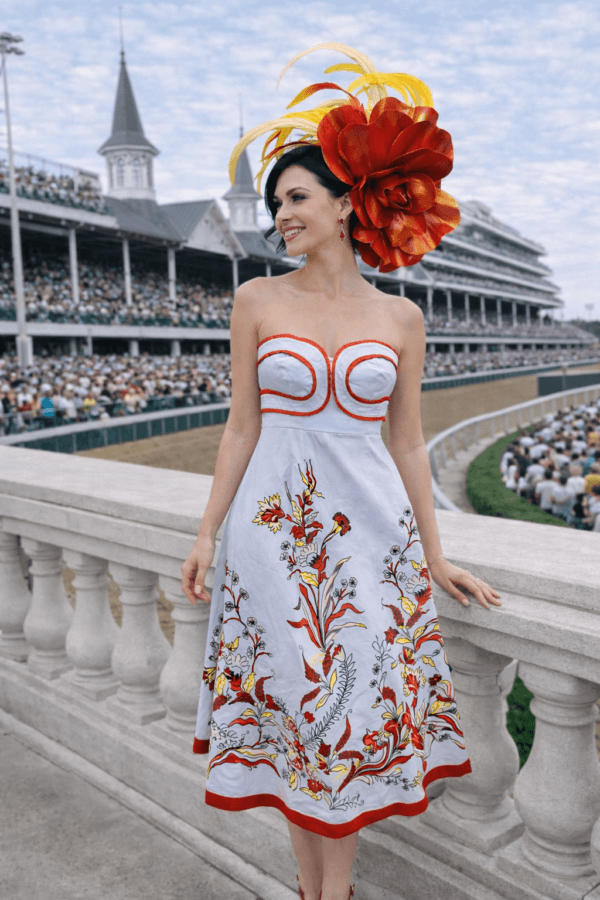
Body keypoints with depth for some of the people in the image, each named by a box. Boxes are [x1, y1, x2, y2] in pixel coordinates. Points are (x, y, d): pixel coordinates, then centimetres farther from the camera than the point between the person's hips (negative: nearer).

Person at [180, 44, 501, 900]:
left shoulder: (400, 317, 3)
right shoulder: (258, 300, 2)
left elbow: (408, 441, 5)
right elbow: (242, 424, 2)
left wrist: (436, 556, 5)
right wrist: (208, 533, -1)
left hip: (371, 524, 1)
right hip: (274, 523, 0)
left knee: (357, 695, 7)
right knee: (291, 695, 10)